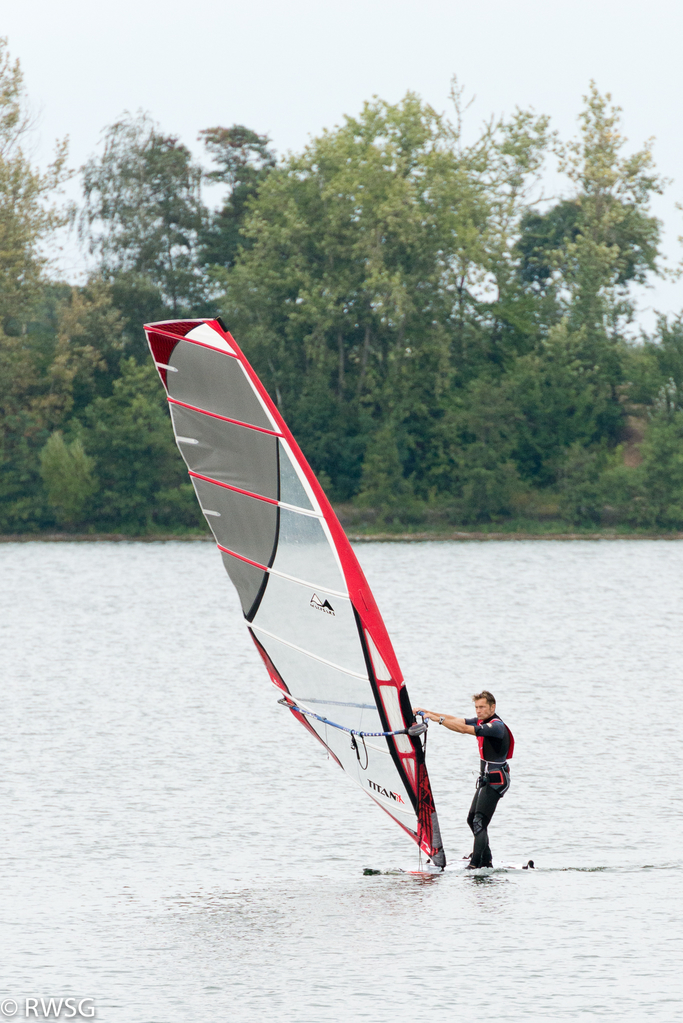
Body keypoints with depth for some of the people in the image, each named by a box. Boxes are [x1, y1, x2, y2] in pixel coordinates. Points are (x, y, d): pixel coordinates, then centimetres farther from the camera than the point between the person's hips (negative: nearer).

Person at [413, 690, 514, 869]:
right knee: (472, 820, 12)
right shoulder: (481, 721, 10)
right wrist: (427, 712, 0)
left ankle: (475, 864, -18)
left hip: (496, 779, -10)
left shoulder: (496, 726, -19)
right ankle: (486, 861, 19)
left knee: (480, 822, -15)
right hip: (486, 778, 10)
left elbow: (464, 729, -29)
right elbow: (455, 720, 8)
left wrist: (437, 719, -29)